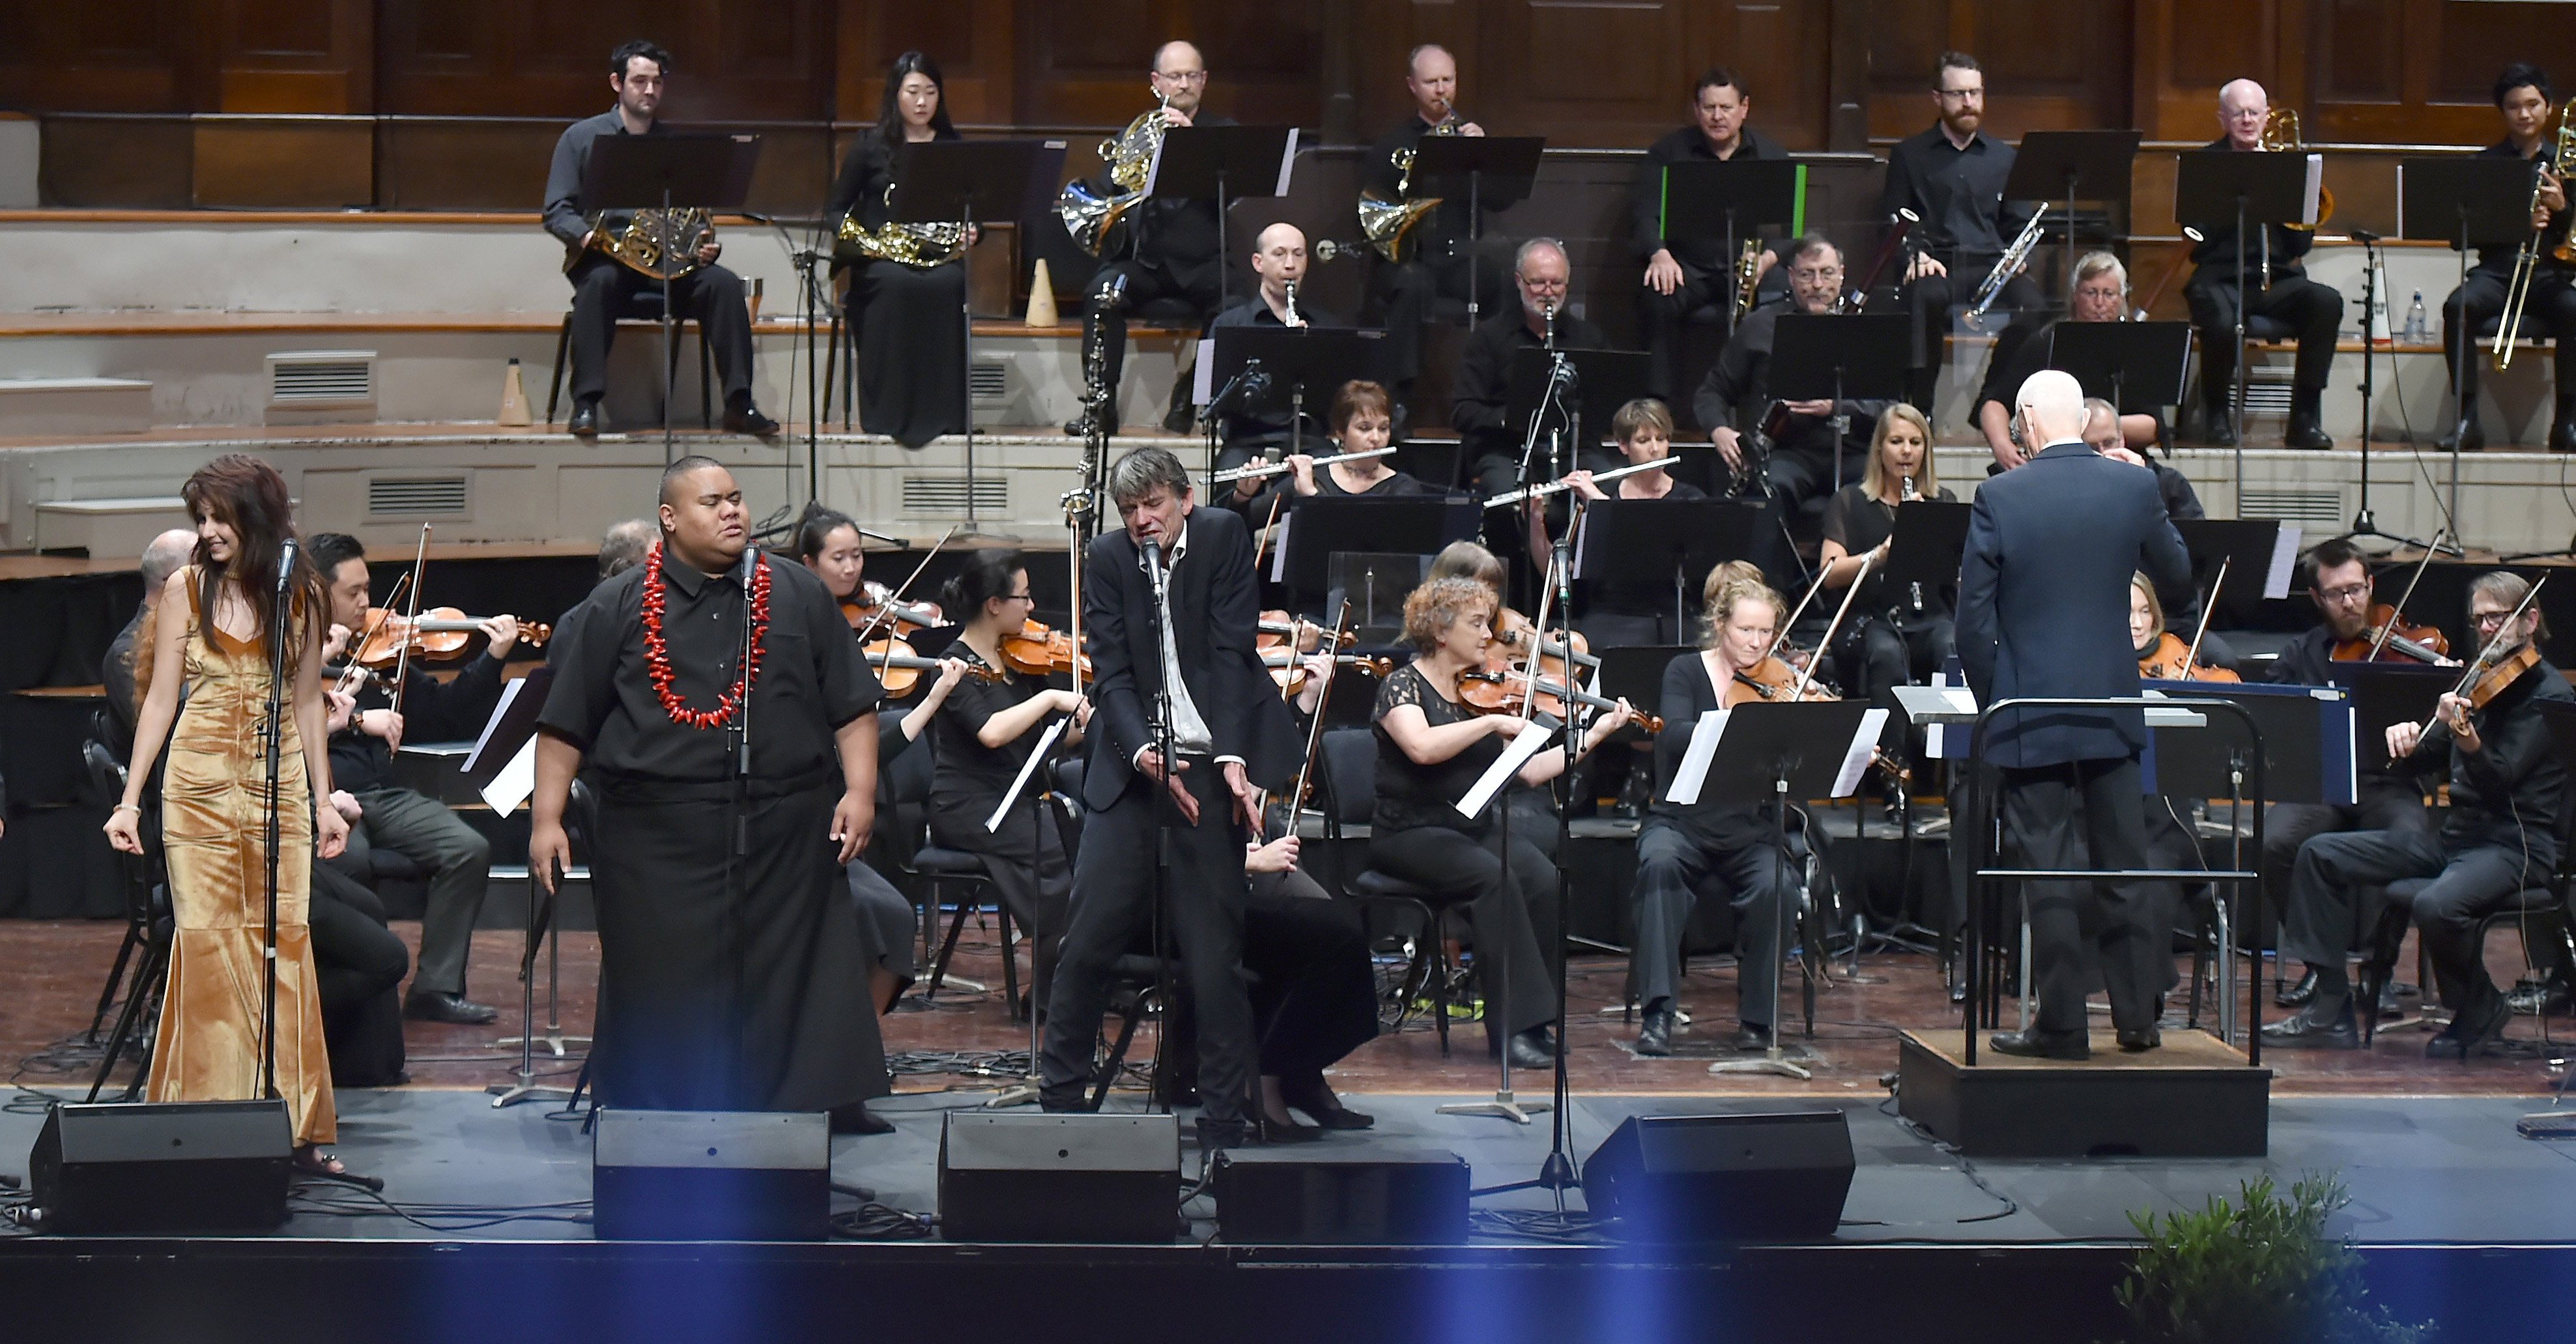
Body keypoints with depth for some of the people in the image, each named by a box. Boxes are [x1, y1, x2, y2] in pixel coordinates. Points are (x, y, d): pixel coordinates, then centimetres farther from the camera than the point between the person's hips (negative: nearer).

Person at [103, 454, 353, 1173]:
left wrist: (324, 799, 9)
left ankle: (297, 1123, 5)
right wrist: (129, 800, 0)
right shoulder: (186, 587, 2)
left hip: (279, 783, 1)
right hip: (200, 782, -1)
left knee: (282, 942, -1)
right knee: (207, 942, -5)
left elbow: (307, 701, 11)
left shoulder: (298, 592, 5)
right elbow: (161, 697, 3)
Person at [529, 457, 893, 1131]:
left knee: (798, 972, 1)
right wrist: (546, 818, -2)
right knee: (663, 988, 0)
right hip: (660, 840, -1)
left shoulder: (801, 597, 11)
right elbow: (565, 723, 4)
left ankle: (827, 1099, 7)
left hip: (787, 831, 1)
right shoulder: (617, 608, 5)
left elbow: (852, 708, 11)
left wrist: (860, 790, 0)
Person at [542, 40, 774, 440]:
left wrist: (707, 247, -7)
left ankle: (739, 404, -23)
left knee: (724, 282, -24)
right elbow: (556, 212, 1)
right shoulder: (582, 138, 7)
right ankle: (585, 404, -34)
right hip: (606, 258, -3)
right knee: (600, 281, -37)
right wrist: (587, 235, -21)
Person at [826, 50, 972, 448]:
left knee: (949, 285, -35)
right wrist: (864, 238, -11)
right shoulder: (872, 147, 9)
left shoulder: (953, 149, 15)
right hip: (881, 259, -1)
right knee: (896, 285, -37)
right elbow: (835, 210, 9)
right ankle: (889, 412, -34)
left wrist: (971, 233, -6)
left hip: (938, 254, 1)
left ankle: (941, 412, -32)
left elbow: (972, 212, 18)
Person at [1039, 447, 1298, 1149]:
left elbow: (1231, 652, -7)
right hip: (1131, 768, 2)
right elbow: (1110, 671, -3)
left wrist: (1231, 756, -17)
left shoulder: (1223, 537, -2)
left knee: (1213, 947, -4)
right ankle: (1059, 1097, 9)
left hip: (1212, 760, -2)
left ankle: (1224, 1119, 4)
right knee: (1088, 938, -3)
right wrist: (1144, 752, -20)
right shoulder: (1106, 558, 2)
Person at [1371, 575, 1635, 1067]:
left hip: (1478, 828, 6)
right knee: (1495, 877, -32)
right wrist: (1494, 723, -26)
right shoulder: (1403, 686, -5)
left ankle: (1528, 1022, -16)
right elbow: (1422, 747, -28)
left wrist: (1593, 736, 1)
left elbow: (1529, 771, 7)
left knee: (1543, 879, -22)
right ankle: (1511, 1026, -29)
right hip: (1412, 835, -6)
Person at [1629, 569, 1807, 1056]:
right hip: (1684, 822, -1)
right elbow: (1675, 737, -17)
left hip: (1756, 830, 1)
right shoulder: (1686, 673, 3)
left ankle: (1757, 1016, -12)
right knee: (1660, 864, -33)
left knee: (1774, 886, -30)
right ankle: (1658, 1012, -31)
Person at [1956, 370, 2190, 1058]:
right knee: (2123, 865, 12)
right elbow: (2176, 571, 12)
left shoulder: (2000, 498, -11)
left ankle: (2062, 1024, 3)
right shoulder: (2133, 487, -4)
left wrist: (1991, 697, 2)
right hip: (2111, 708, 3)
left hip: (2031, 713, -3)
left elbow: (1974, 614, -9)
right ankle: (2137, 1017, 15)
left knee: (2052, 872, 1)